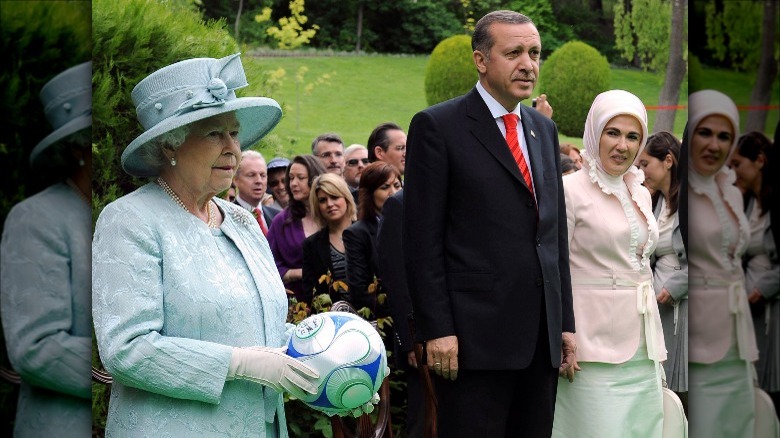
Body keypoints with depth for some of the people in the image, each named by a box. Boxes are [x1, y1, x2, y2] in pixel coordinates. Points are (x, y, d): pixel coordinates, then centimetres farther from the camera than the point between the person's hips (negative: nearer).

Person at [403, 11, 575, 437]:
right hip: (476, 336, -6)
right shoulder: (437, 126, -4)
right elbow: (422, 240, -8)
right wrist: (436, 330, -13)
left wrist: (566, 321, 13)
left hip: (542, 337, 6)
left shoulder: (544, 128, 16)